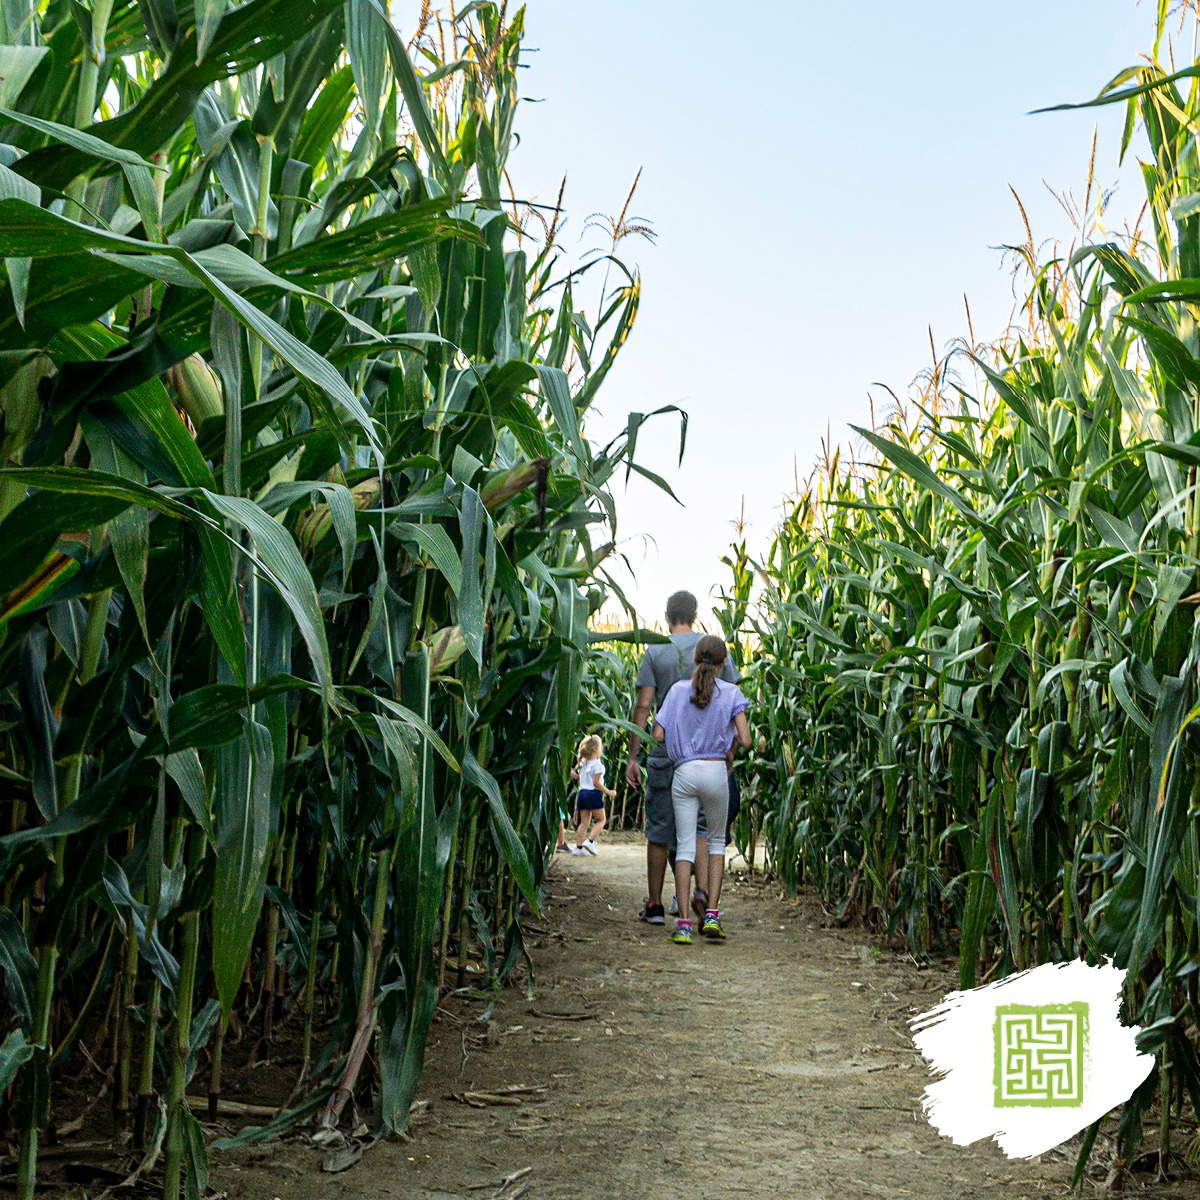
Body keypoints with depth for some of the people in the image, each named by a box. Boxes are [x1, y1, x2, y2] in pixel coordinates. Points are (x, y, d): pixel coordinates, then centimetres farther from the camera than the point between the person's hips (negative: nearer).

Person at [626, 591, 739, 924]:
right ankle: (703, 890, -10)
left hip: (665, 753, -1)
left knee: (659, 831, 8)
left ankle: (654, 905, 14)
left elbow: (643, 706, -6)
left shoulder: (655, 651, 0)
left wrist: (632, 757, -2)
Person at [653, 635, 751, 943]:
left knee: (685, 846, 2)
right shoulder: (731, 693, -1)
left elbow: (659, 736, 2)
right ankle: (711, 914, 6)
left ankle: (683, 923, -4)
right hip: (716, 771, -1)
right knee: (716, 840, 16)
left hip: (684, 772, 1)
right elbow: (745, 741, -5)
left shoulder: (678, 690, 4)